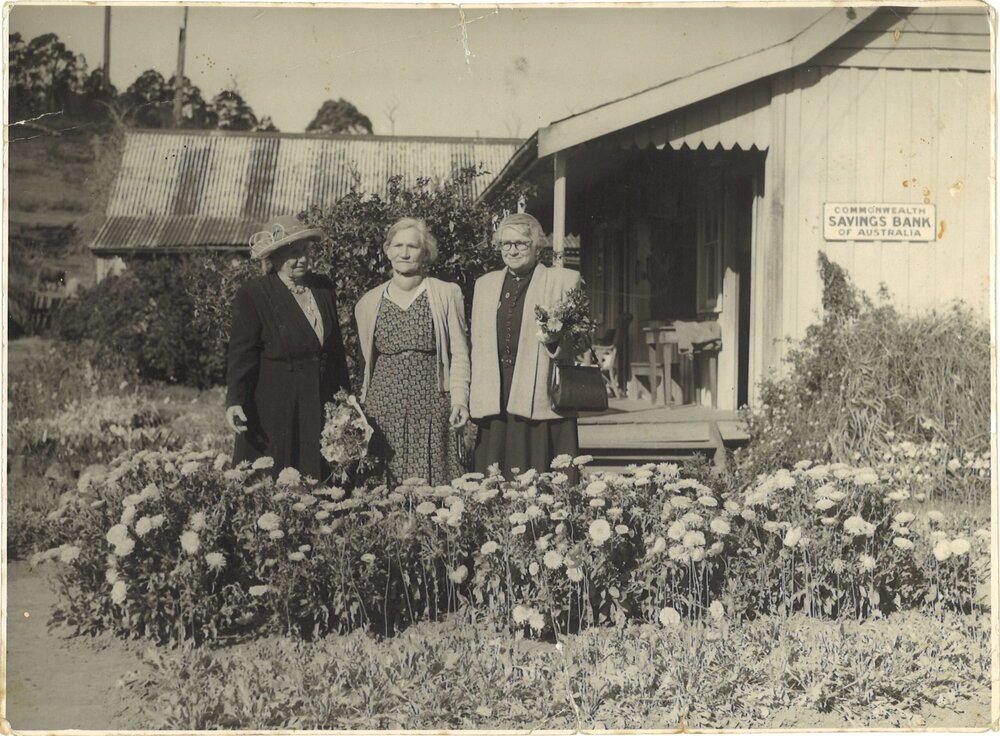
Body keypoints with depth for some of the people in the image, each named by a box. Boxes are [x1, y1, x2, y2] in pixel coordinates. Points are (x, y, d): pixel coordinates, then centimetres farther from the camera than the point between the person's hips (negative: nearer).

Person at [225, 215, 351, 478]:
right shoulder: (253, 295, -6)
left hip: (321, 406, 5)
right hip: (274, 409, -5)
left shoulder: (324, 288, 9)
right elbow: (241, 354, -10)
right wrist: (235, 402, -20)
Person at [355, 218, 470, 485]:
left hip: (432, 403, -2)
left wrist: (460, 399, -7)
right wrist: (363, 402, 14)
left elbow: (459, 353, 2)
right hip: (383, 402, 2)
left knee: (432, 479, -3)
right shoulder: (369, 302, 9)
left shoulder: (446, 294, 3)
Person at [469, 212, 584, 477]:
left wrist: (555, 340, -17)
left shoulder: (564, 281, 7)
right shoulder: (484, 285, 19)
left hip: (542, 403, -3)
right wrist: (474, 401, 11)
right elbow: (478, 346, 19)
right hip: (495, 403, 3)